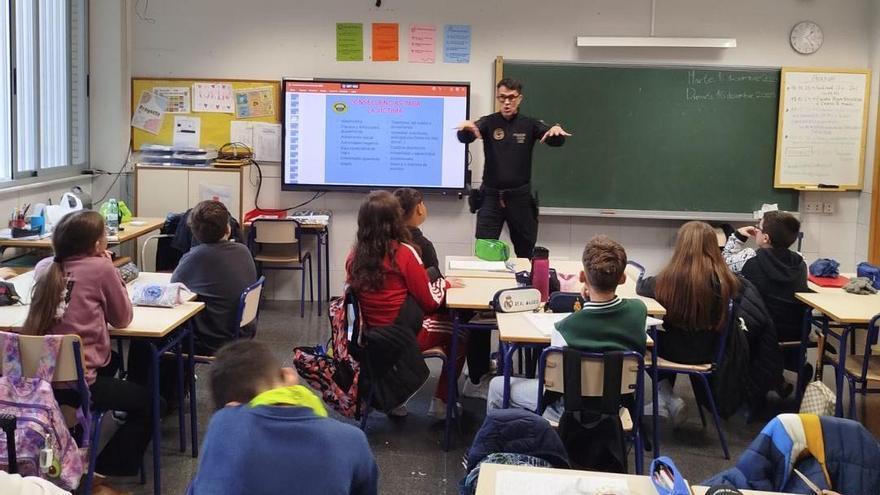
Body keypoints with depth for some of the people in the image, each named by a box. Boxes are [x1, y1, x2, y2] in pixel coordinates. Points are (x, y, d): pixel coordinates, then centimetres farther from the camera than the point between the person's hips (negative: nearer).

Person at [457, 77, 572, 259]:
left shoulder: (529, 125, 2)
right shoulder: (488, 123, 1)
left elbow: (555, 141, -10)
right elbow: (464, 139, -14)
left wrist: (556, 130, -34)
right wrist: (466, 128, -39)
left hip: (520, 197, 1)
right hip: (491, 196, 0)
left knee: (526, 251, 10)